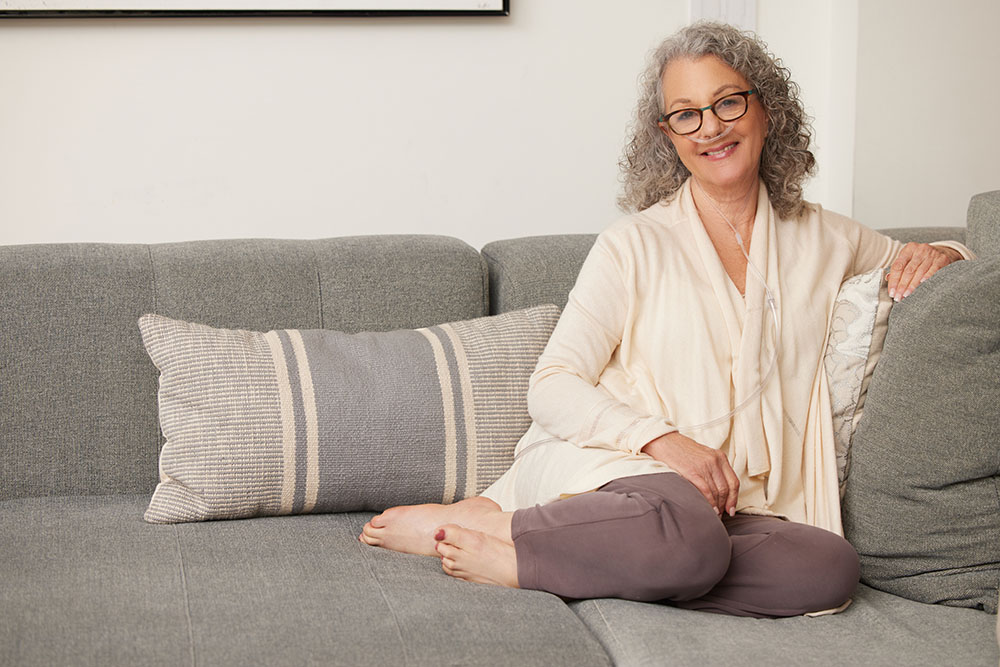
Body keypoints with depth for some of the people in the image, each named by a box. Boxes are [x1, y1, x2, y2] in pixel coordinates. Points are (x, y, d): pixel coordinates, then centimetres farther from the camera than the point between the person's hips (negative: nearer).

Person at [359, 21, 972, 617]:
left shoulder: (821, 240, 17)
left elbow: (908, 262, 36)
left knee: (832, 569, -32)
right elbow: (553, 388, -1)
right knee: (687, 535, -41)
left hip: (736, 503, 5)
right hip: (606, 462, -5)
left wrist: (936, 254, 10)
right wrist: (665, 440, -16)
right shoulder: (636, 246, 6)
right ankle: (491, 523, -19)